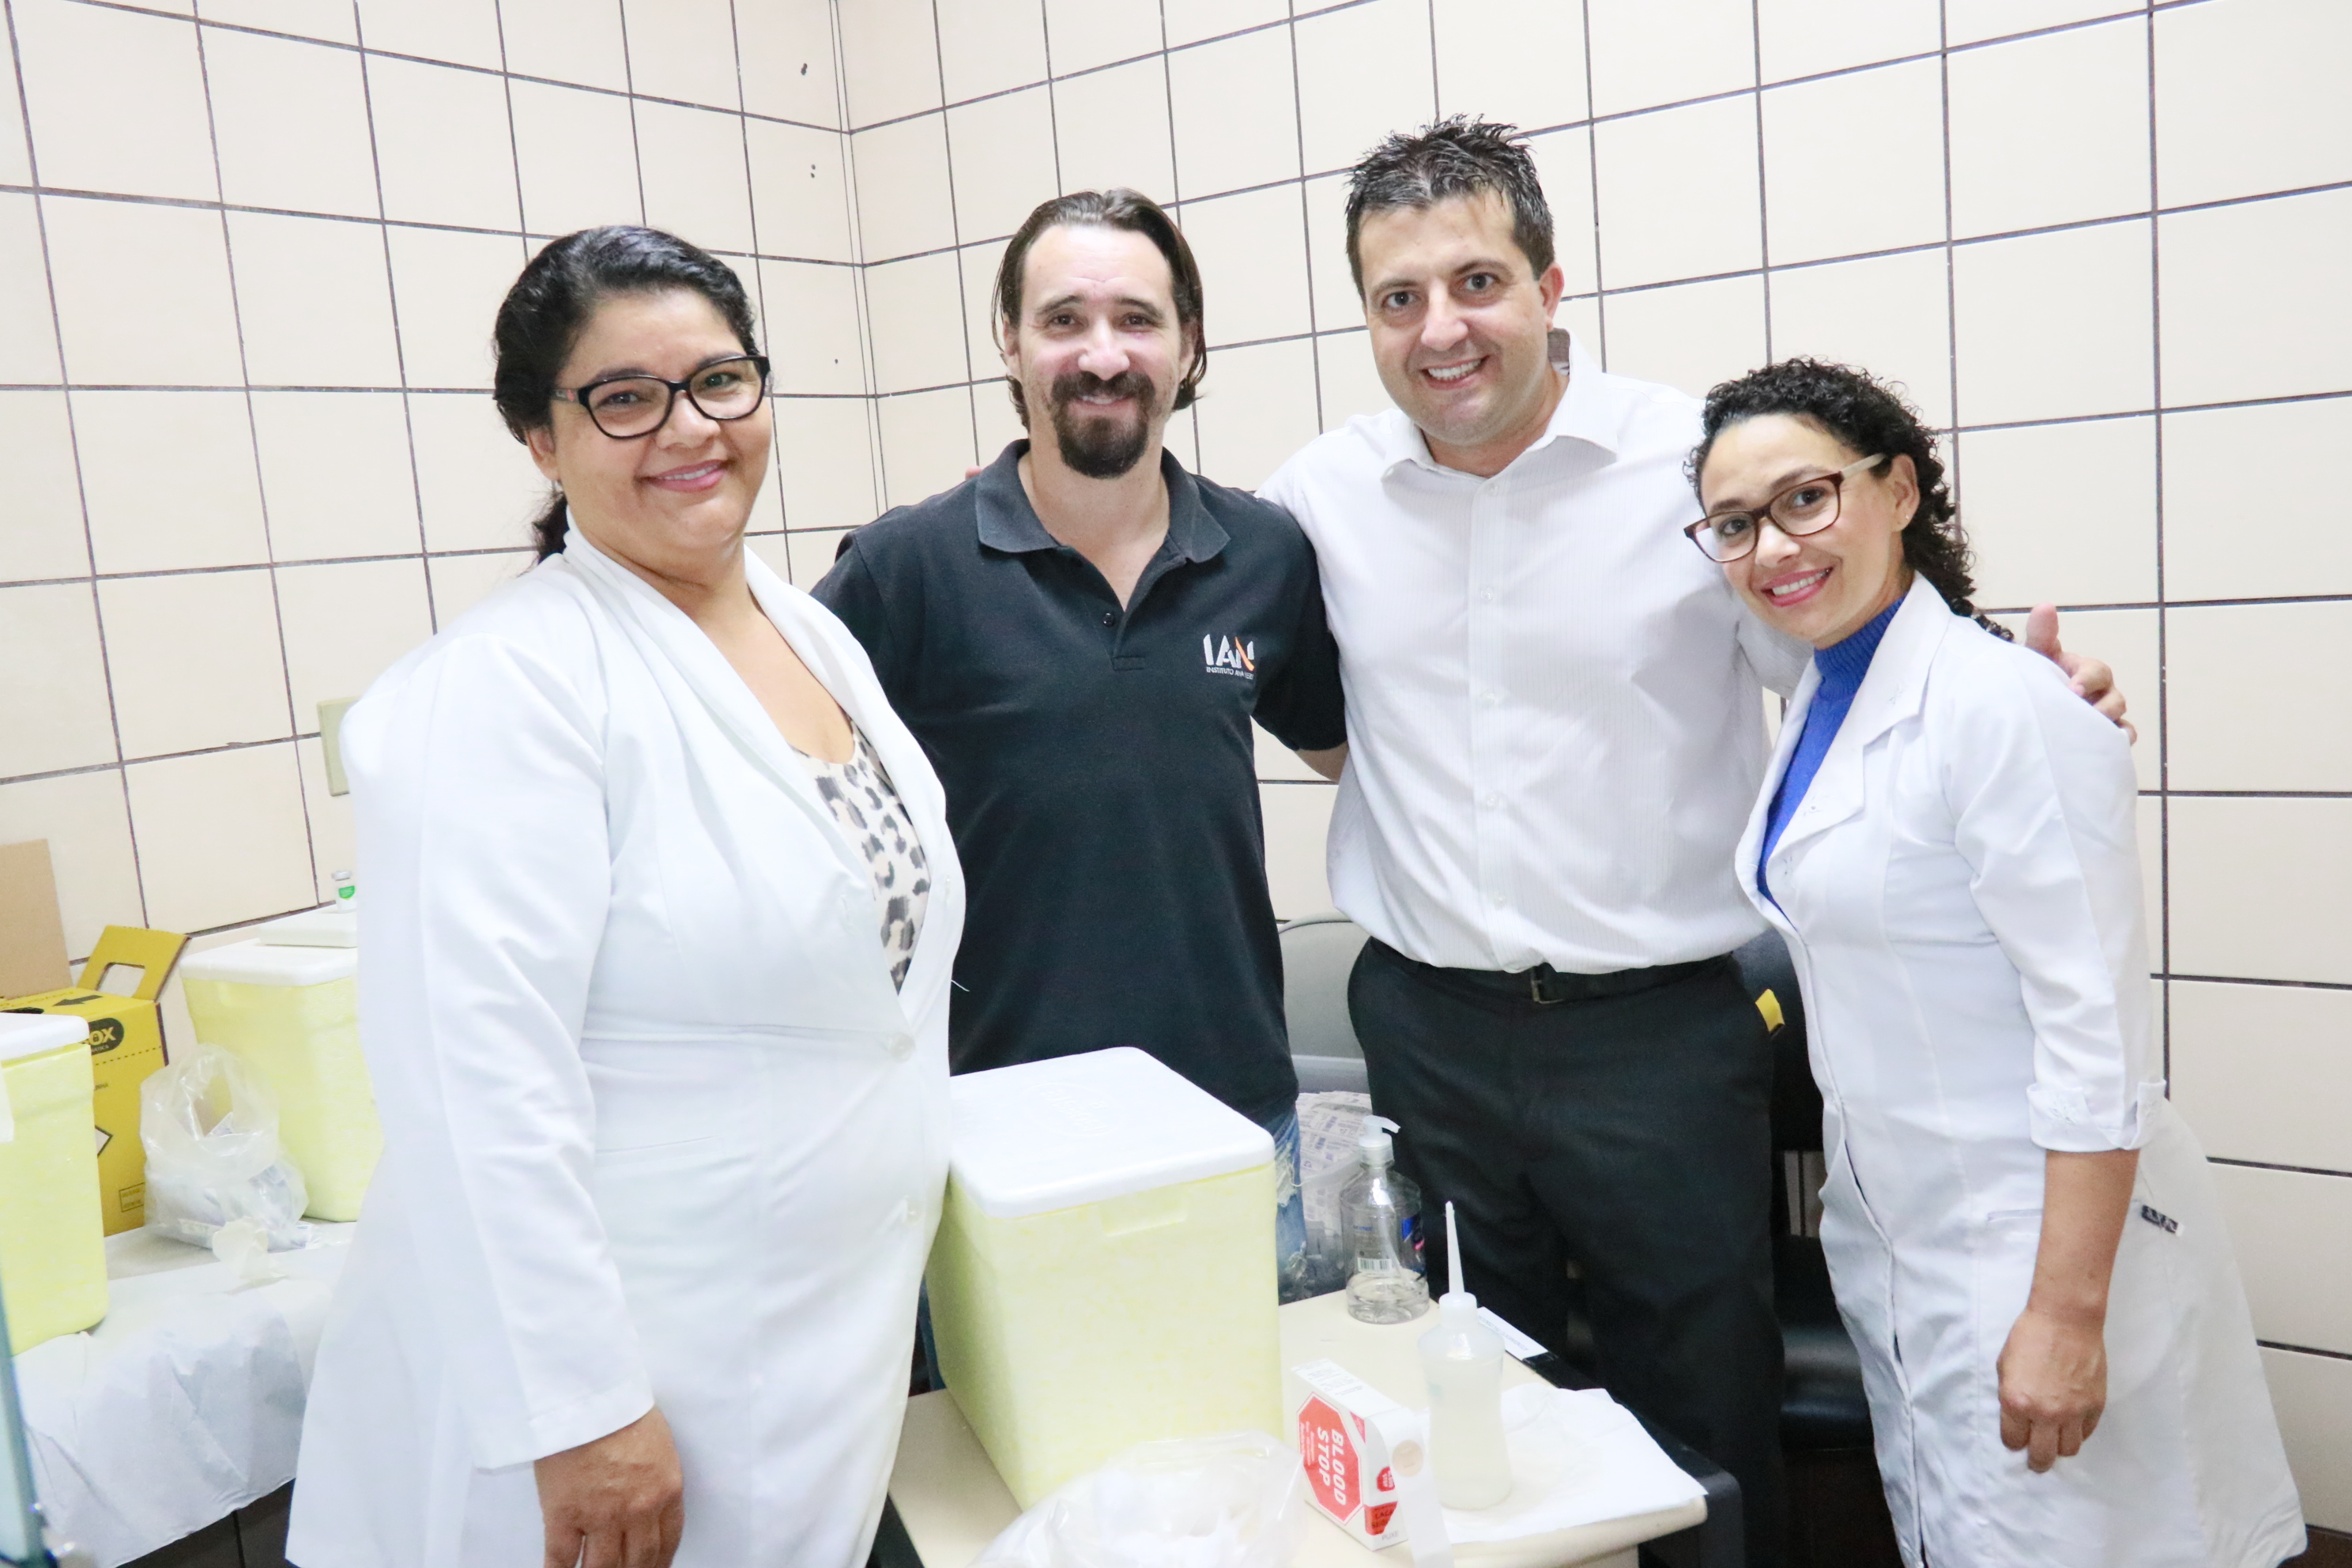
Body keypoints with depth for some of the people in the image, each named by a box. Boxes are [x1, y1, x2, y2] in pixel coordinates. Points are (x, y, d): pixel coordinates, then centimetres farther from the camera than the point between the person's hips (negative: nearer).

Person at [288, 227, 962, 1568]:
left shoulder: (818, 636, 6)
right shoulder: (507, 686, -18)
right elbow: (483, 1077, -22)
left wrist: (920, 1182, 17)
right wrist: (578, 1410, -21)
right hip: (638, 1389, -7)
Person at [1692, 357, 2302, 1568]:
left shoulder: (2003, 707, -20)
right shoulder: (1821, 699, 7)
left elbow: (2097, 1036, -21)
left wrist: (2067, 1313, -21)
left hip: (2026, 1231, -8)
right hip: (1888, 1225, 8)